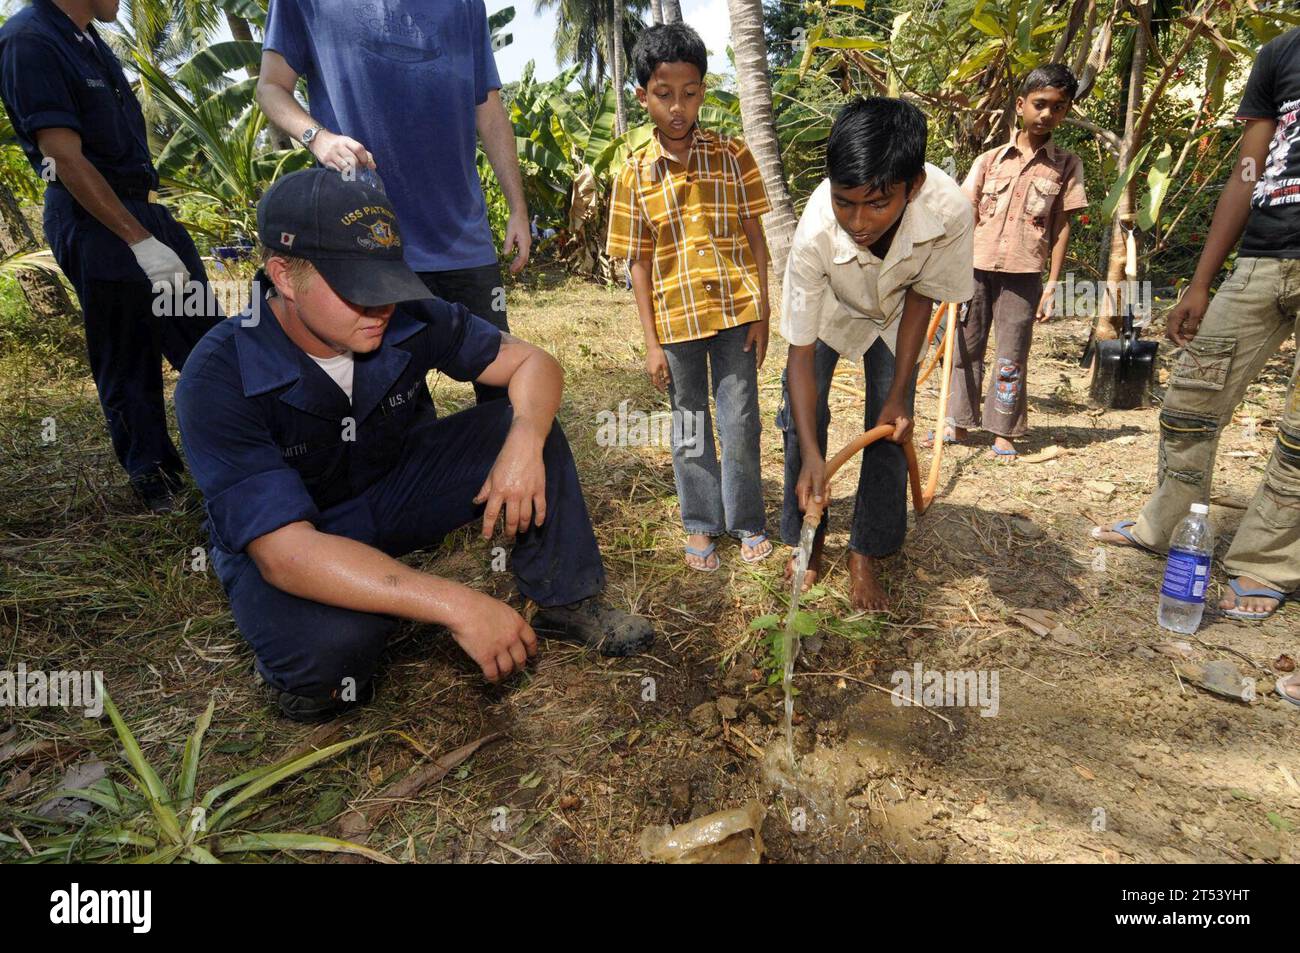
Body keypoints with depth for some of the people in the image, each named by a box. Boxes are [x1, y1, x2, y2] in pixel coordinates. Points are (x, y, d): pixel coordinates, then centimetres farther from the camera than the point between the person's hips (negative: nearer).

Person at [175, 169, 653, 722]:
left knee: (527, 421, -16)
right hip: (280, 544, -4)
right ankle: (309, 668, -1)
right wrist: (456, 605, -44)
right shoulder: (219, 378, -29)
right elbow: (283, 551, -37)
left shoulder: (410, 320, -18)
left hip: (395, 493, 4)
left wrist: (525, 440, -35)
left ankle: (567, 604, -4)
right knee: (330, 645, -38)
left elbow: (532, 363, -10)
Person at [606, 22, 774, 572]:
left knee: (740, 422, 4)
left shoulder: (732, 155, 1)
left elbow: (754, 236, 3)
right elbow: (638, 261, 1)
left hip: (735, 309, 0)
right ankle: (701, 526, 26)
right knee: (689, 427, 10)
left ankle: (747, 521, 22)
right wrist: (651, 341, -3)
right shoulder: (634, 174, 0)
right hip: (676, 318, 1)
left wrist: (761, 311, -2)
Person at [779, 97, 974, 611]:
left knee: (889, 425, -5)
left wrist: (899, 394, -16)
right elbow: (800, 354, -34)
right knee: (802, 417, -8)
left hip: (894, 309, 1)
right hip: (828, 309, -1)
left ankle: (865, 553, 10)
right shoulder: (815, 233, -42)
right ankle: (808, 540, 14)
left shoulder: (950, 211, -38)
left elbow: (921, 295, -17)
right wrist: (811, 454, -42)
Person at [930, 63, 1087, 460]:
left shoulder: (1066, 165, 5)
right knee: (965, 348, 7)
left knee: (1012, 357, 2)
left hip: (1024, 274, -1)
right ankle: (957, 424, 18)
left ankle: (1003, 433, 13)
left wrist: (1052, 284, -2)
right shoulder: (990, 159, 6)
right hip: (977, 267, 2)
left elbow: (1062, 227, 3)